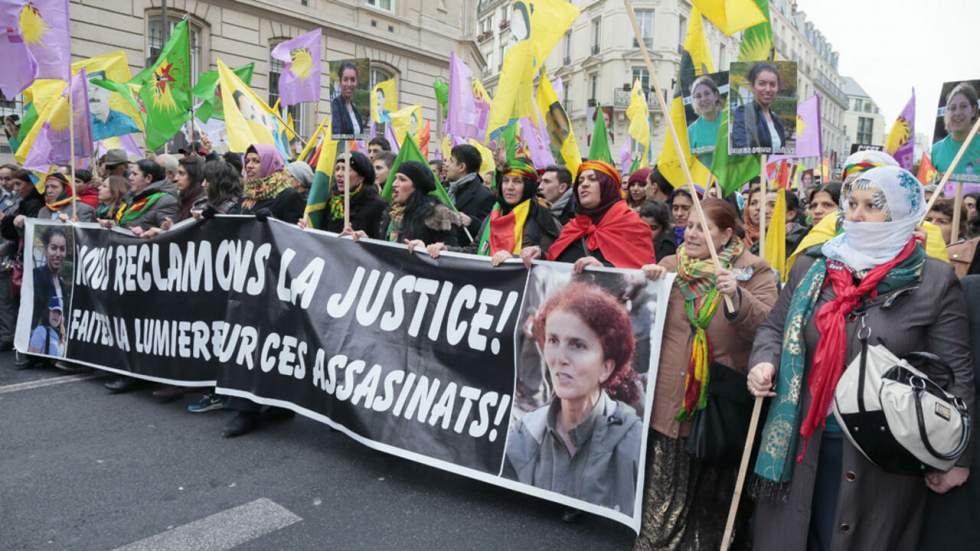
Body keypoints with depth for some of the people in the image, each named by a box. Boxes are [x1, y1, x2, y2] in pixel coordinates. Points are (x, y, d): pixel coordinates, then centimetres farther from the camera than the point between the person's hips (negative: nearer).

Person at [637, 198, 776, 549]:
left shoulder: (754, 271, -2)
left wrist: (736, 297, -33)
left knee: (711, 494, 14)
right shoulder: (670, 265, 7)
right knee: (663, 495, 9)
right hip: (669, 401, 2)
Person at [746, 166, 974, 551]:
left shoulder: (936, 281, -6)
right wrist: (764, 362, -9)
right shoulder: (811, 266, 3)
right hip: (801, 443, 3)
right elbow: (774, 327, 11)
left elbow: (956, 376, -4)